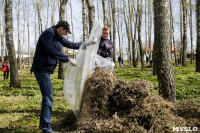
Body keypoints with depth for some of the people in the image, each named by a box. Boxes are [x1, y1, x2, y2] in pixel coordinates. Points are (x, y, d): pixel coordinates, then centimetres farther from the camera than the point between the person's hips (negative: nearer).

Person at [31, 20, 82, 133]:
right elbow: (52, 51, -27)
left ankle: (43, 123, 28)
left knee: (47, 96, 16)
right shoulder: (48, 34, -14)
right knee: (48, 97, -13)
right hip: (41, 69, -10)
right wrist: (68, 59, -28)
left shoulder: (58, 37, 14)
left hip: (46, 70, 10)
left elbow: (70, 44, 25)